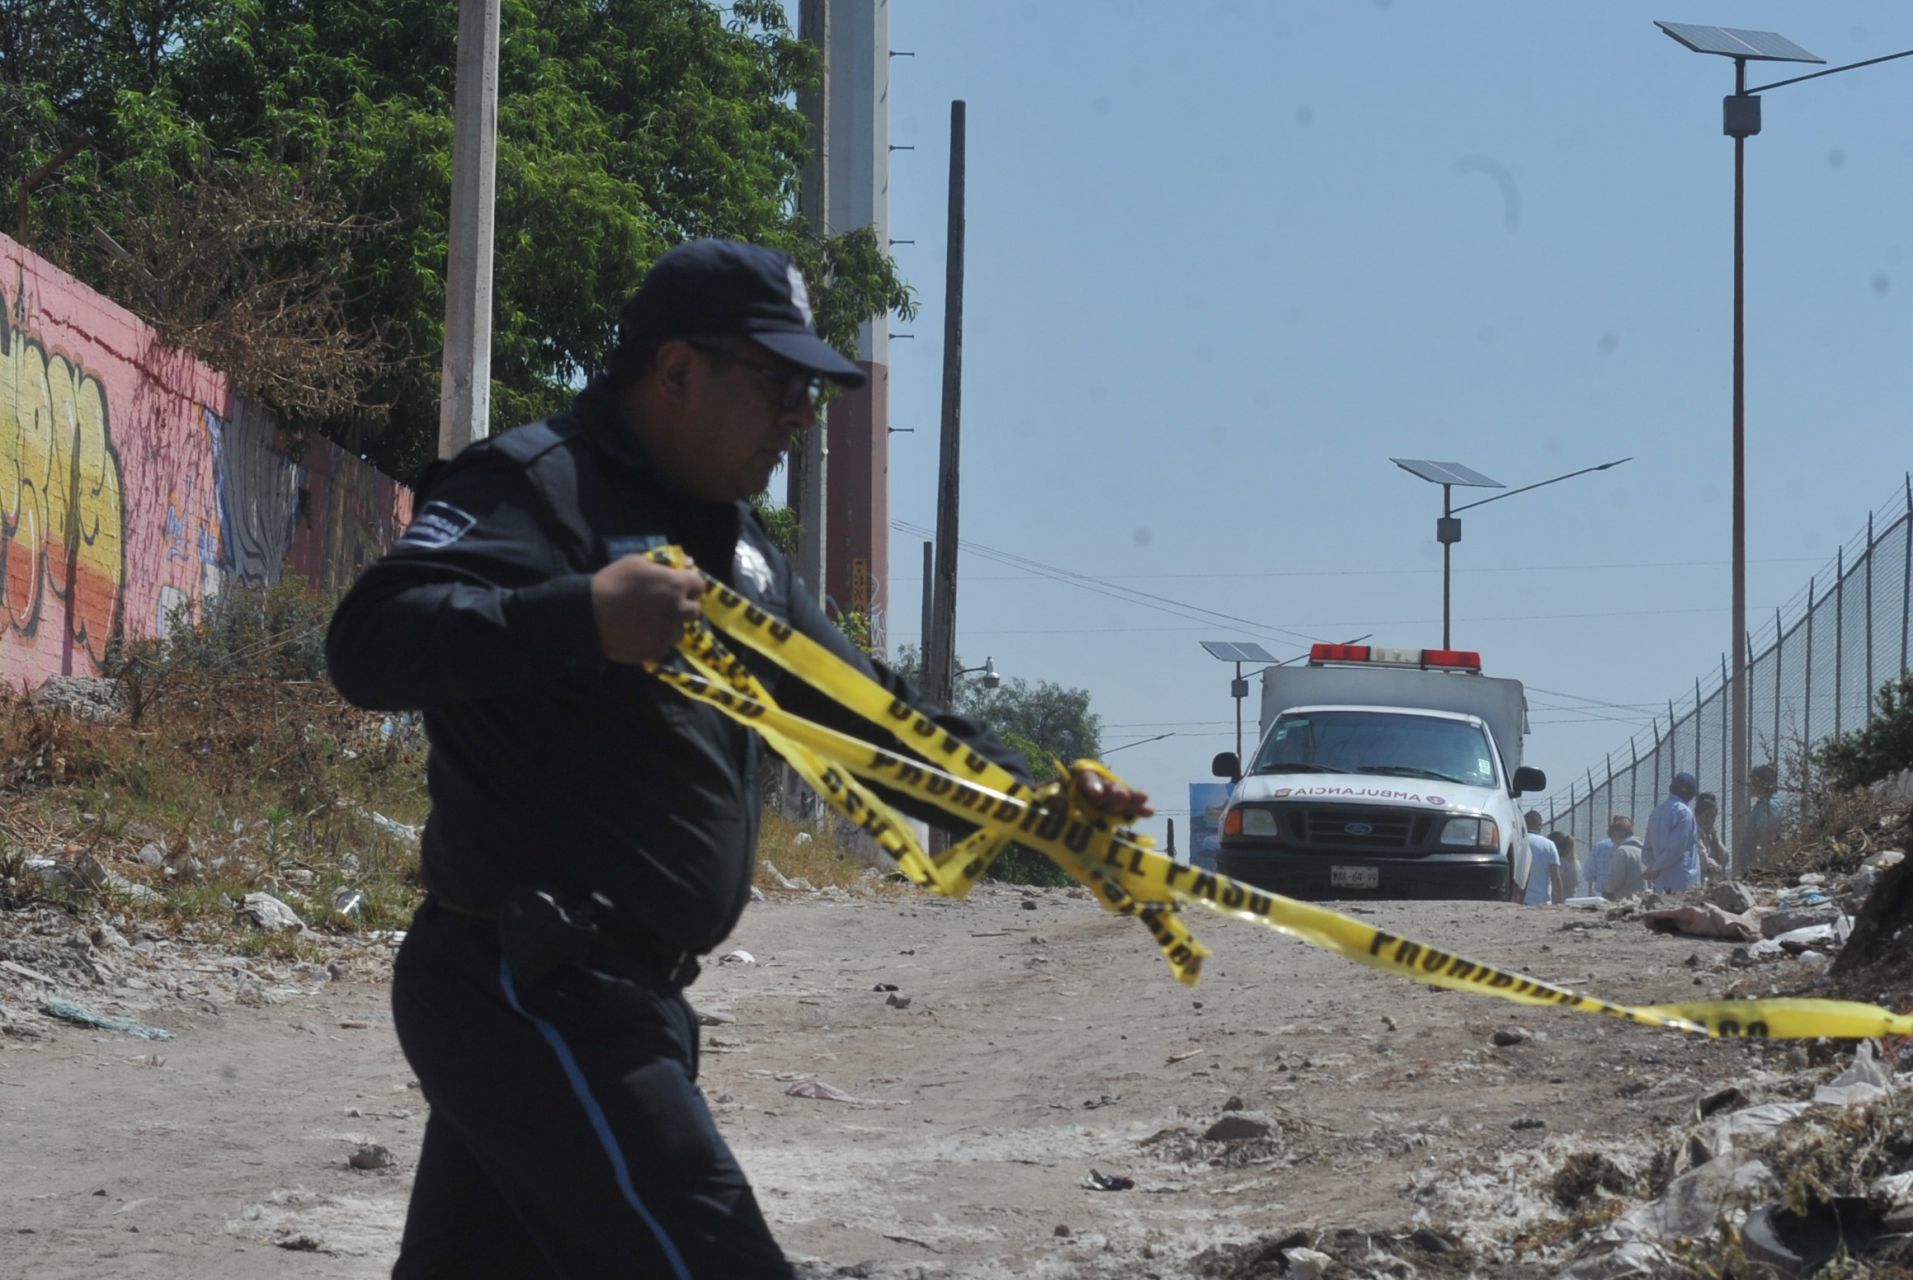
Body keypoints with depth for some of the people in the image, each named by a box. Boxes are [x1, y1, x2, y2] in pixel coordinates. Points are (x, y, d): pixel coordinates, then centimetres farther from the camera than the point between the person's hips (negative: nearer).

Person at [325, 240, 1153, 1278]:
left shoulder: (730, 542, 19)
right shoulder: (534, 486, -12)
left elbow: (862, 705, 21)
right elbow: (369, 643, -25)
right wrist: (580, 617, -38)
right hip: (529, 988, -10)